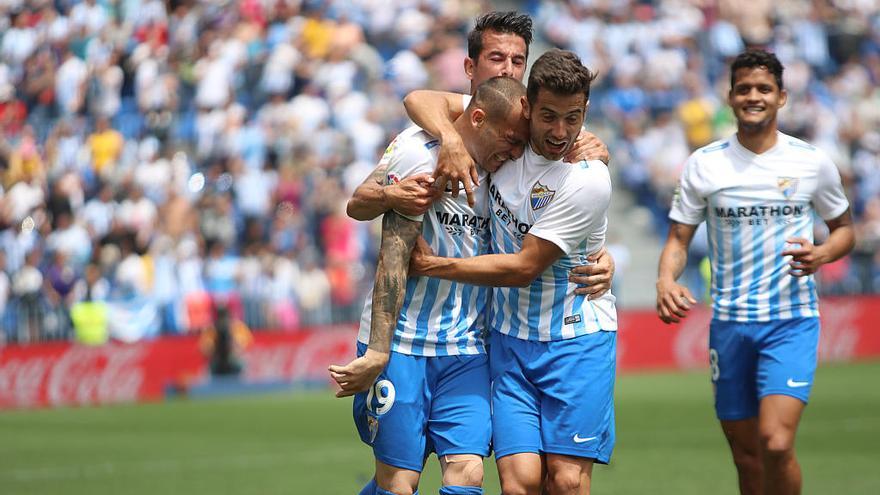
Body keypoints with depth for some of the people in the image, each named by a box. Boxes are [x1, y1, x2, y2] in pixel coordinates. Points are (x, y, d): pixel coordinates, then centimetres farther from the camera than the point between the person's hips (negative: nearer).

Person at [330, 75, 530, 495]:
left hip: (466, 350, 6)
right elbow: (394, 258, -17)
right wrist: (378, 352, -21)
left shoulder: (493, 168, 9)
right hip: (402, 343, -6)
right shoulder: (420, 155, -12)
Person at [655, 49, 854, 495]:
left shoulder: (813, 163, 1)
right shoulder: (703, 165, 2)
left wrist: (822, 254, -9)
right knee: (747, 457, 7)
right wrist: (666, 280, -17)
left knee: (776, 444, -20)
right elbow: (678, 238, 5)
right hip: (729, 324, 2)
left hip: (791, 321, -2)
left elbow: (844, 228, 14)